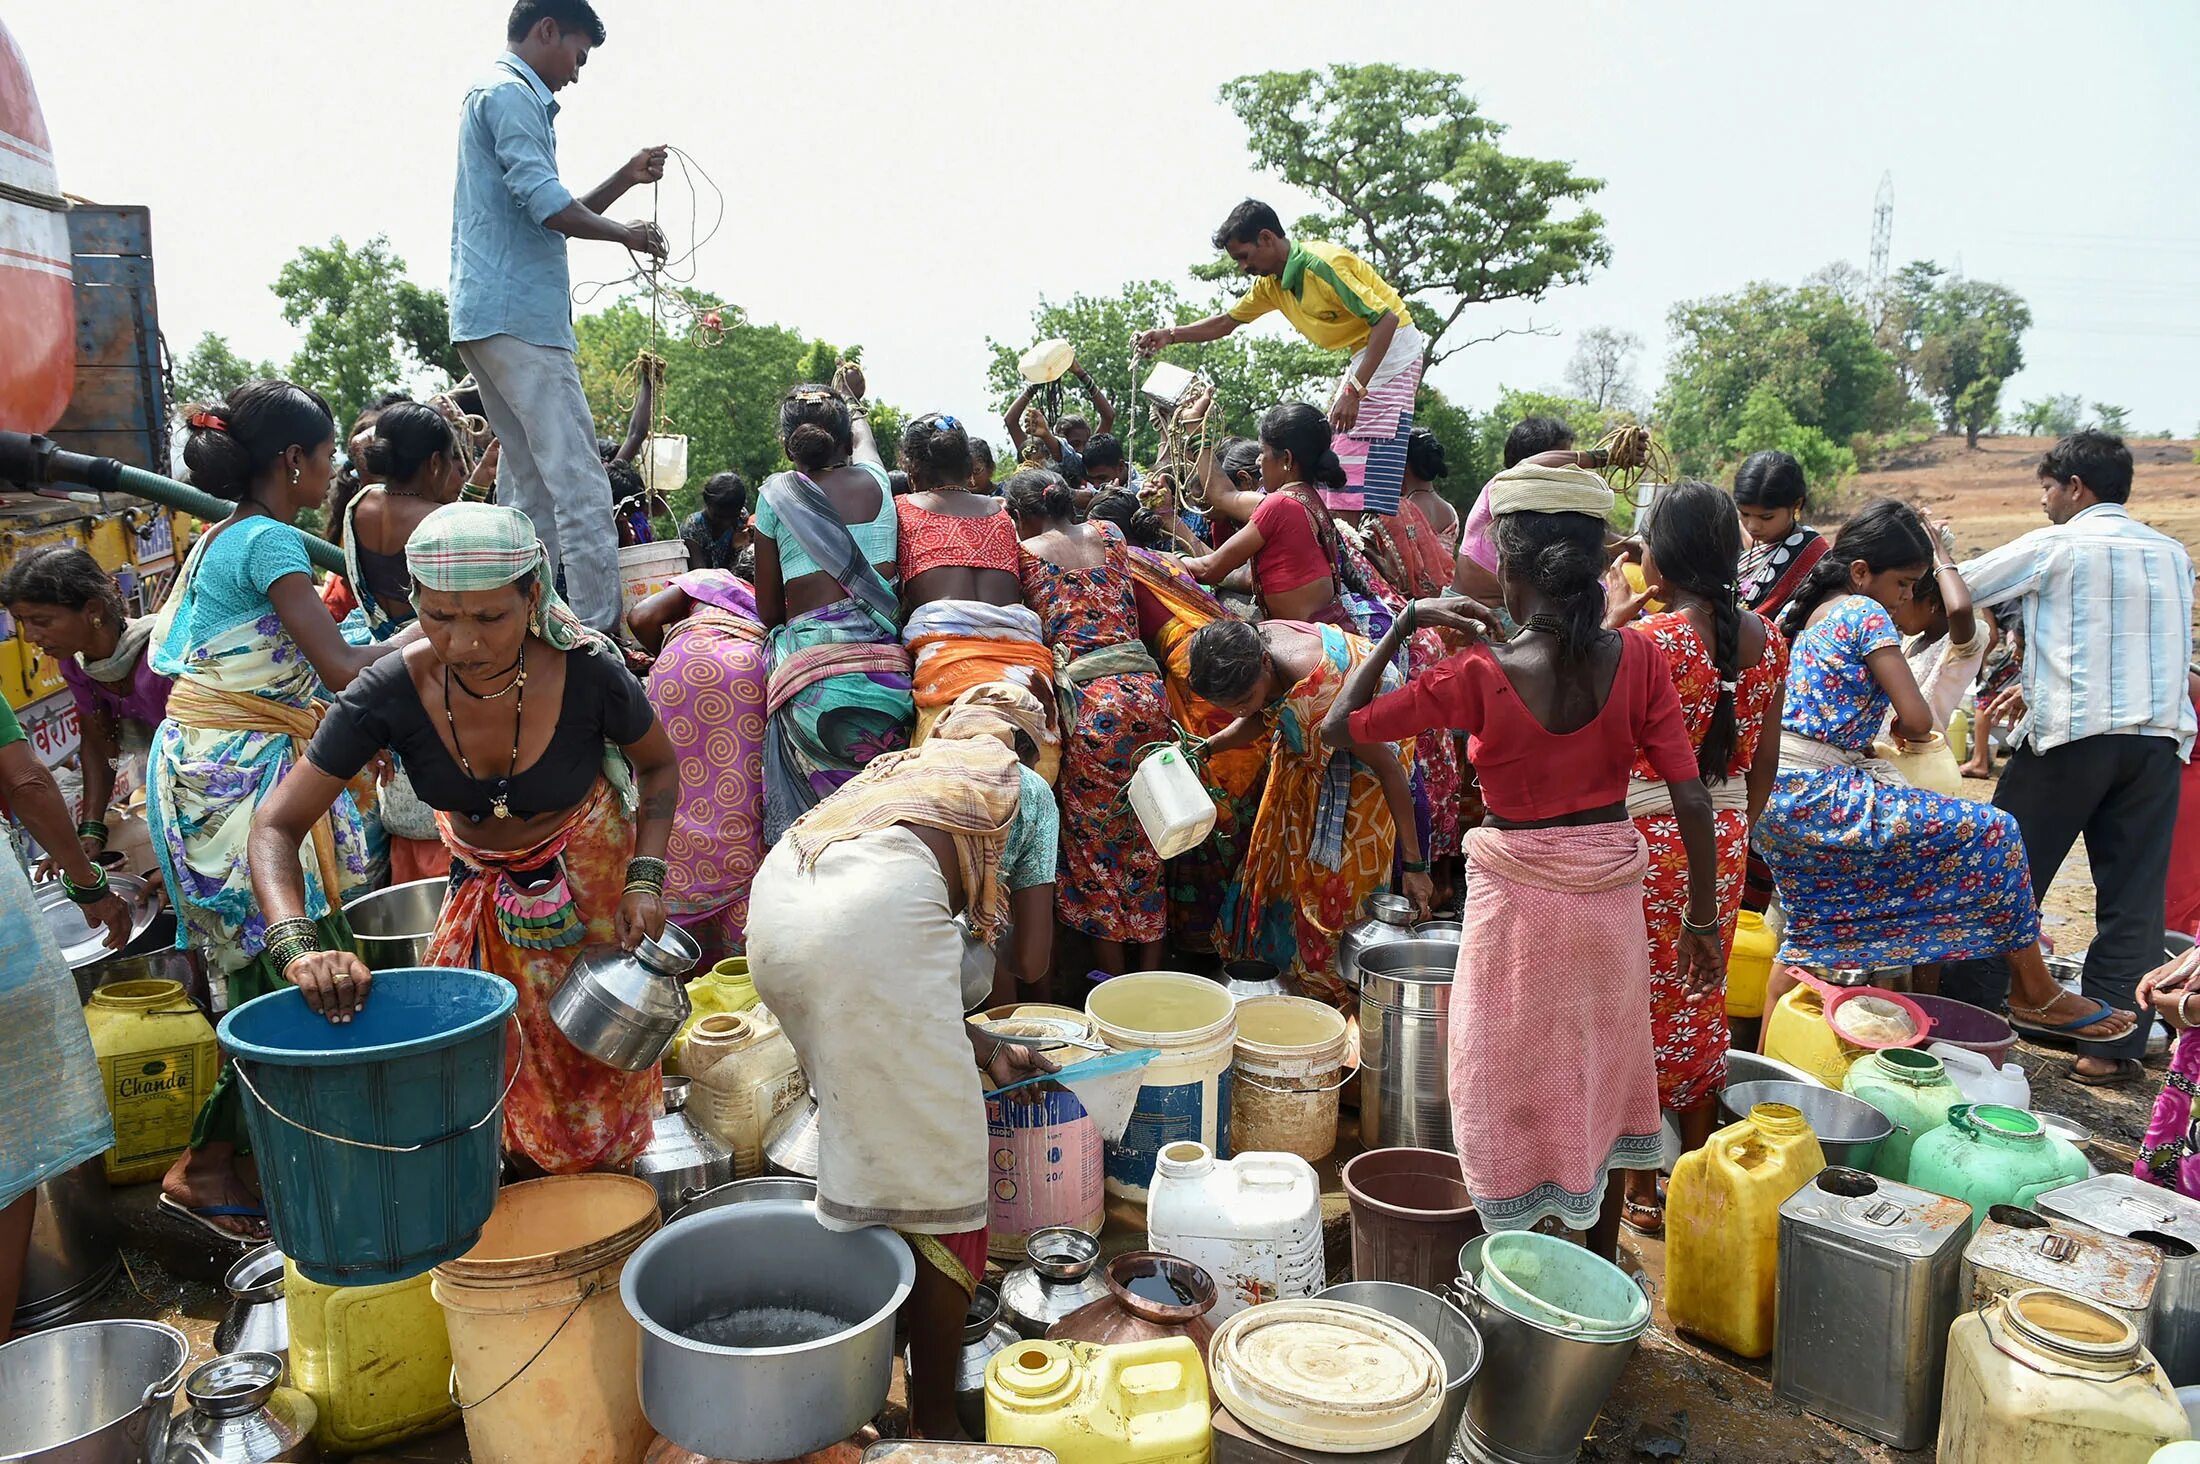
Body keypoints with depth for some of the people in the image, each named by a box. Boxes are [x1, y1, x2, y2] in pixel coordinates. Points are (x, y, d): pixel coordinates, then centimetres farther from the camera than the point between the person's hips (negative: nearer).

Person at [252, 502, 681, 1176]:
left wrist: (647, 877, -21)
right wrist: (297, 945, -41)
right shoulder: (391, 694, -29)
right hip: (484, 877, 2)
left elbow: (659, 766, -10)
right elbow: (276, 826, -25)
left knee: (591, 1054, 7)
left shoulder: (588, 673, -32)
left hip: (591, 868, -2)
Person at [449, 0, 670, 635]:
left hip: (486, 319, 11)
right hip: (518, 314, -11)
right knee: (580, 485, -15)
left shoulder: (500, 97, 29)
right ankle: (601, 637, -18)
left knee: (531, 488, 9)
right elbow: (547, 205, -16)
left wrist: (627, 178, 23)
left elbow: (554, 217, 30)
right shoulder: (510, 95, -4)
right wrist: (628, 234, -3)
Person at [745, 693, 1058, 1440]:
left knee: (868, 1128, 29)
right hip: (874, 916, -7)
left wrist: (982, 1047, 33)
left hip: (775, 898, 8)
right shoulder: (1022, 785, 22)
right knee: (936, 1164, 6)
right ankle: (936, 1418, 18)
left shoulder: (901, 766, 37)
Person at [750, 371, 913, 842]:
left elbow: (768, 609, 6)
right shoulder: (873, 481, 10)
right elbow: (861, 434, 39)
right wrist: (852, 398, 59)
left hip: (811, 664, -2)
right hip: (884, 659, 2)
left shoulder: (777, 493, 3)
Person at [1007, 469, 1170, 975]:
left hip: (1089, 699, -5)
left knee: (1094, 842, 8)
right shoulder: (1109, 534, 16)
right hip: (1145, 686, 5)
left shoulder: (1026, 552, 4)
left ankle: (1114, 983, 14)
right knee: (1145, 841, 13)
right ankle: (1150, 975, 22)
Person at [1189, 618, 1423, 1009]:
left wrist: (1414, 864, -29)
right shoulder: (1248, 650, -24)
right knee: (1283, 849, 11)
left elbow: (1388, 765, -33)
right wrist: (1206, 748, -21)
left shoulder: (1318, 690, -43)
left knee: (1341, 870, -6)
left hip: (1367, 744, -7)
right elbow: (1260, 718, -2)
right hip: (1307, 746, 7)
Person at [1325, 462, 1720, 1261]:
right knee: (1600, 1084, 23)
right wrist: (1703, 917, 2)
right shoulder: (1638, 658, -11)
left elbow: (1337, 726, -12)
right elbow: (1692, 800, -9)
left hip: (1516, 897, -4)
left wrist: (1404, 624, -7)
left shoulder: (1480, 677, -20)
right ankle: (1602, 1277, 40)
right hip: (1610, 895, 4)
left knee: (1511, 1100, 14)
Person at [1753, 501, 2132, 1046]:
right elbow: (1917, 719, -15)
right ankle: (2035, 994, 10)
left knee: (1811, 932, 18)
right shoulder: (1865, 613, -8)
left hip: (1770, 797, 9)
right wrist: (1906, 728, 8)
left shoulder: (1804, 612, 15)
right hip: (1821, 797, -9)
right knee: (1992, 832, -2)